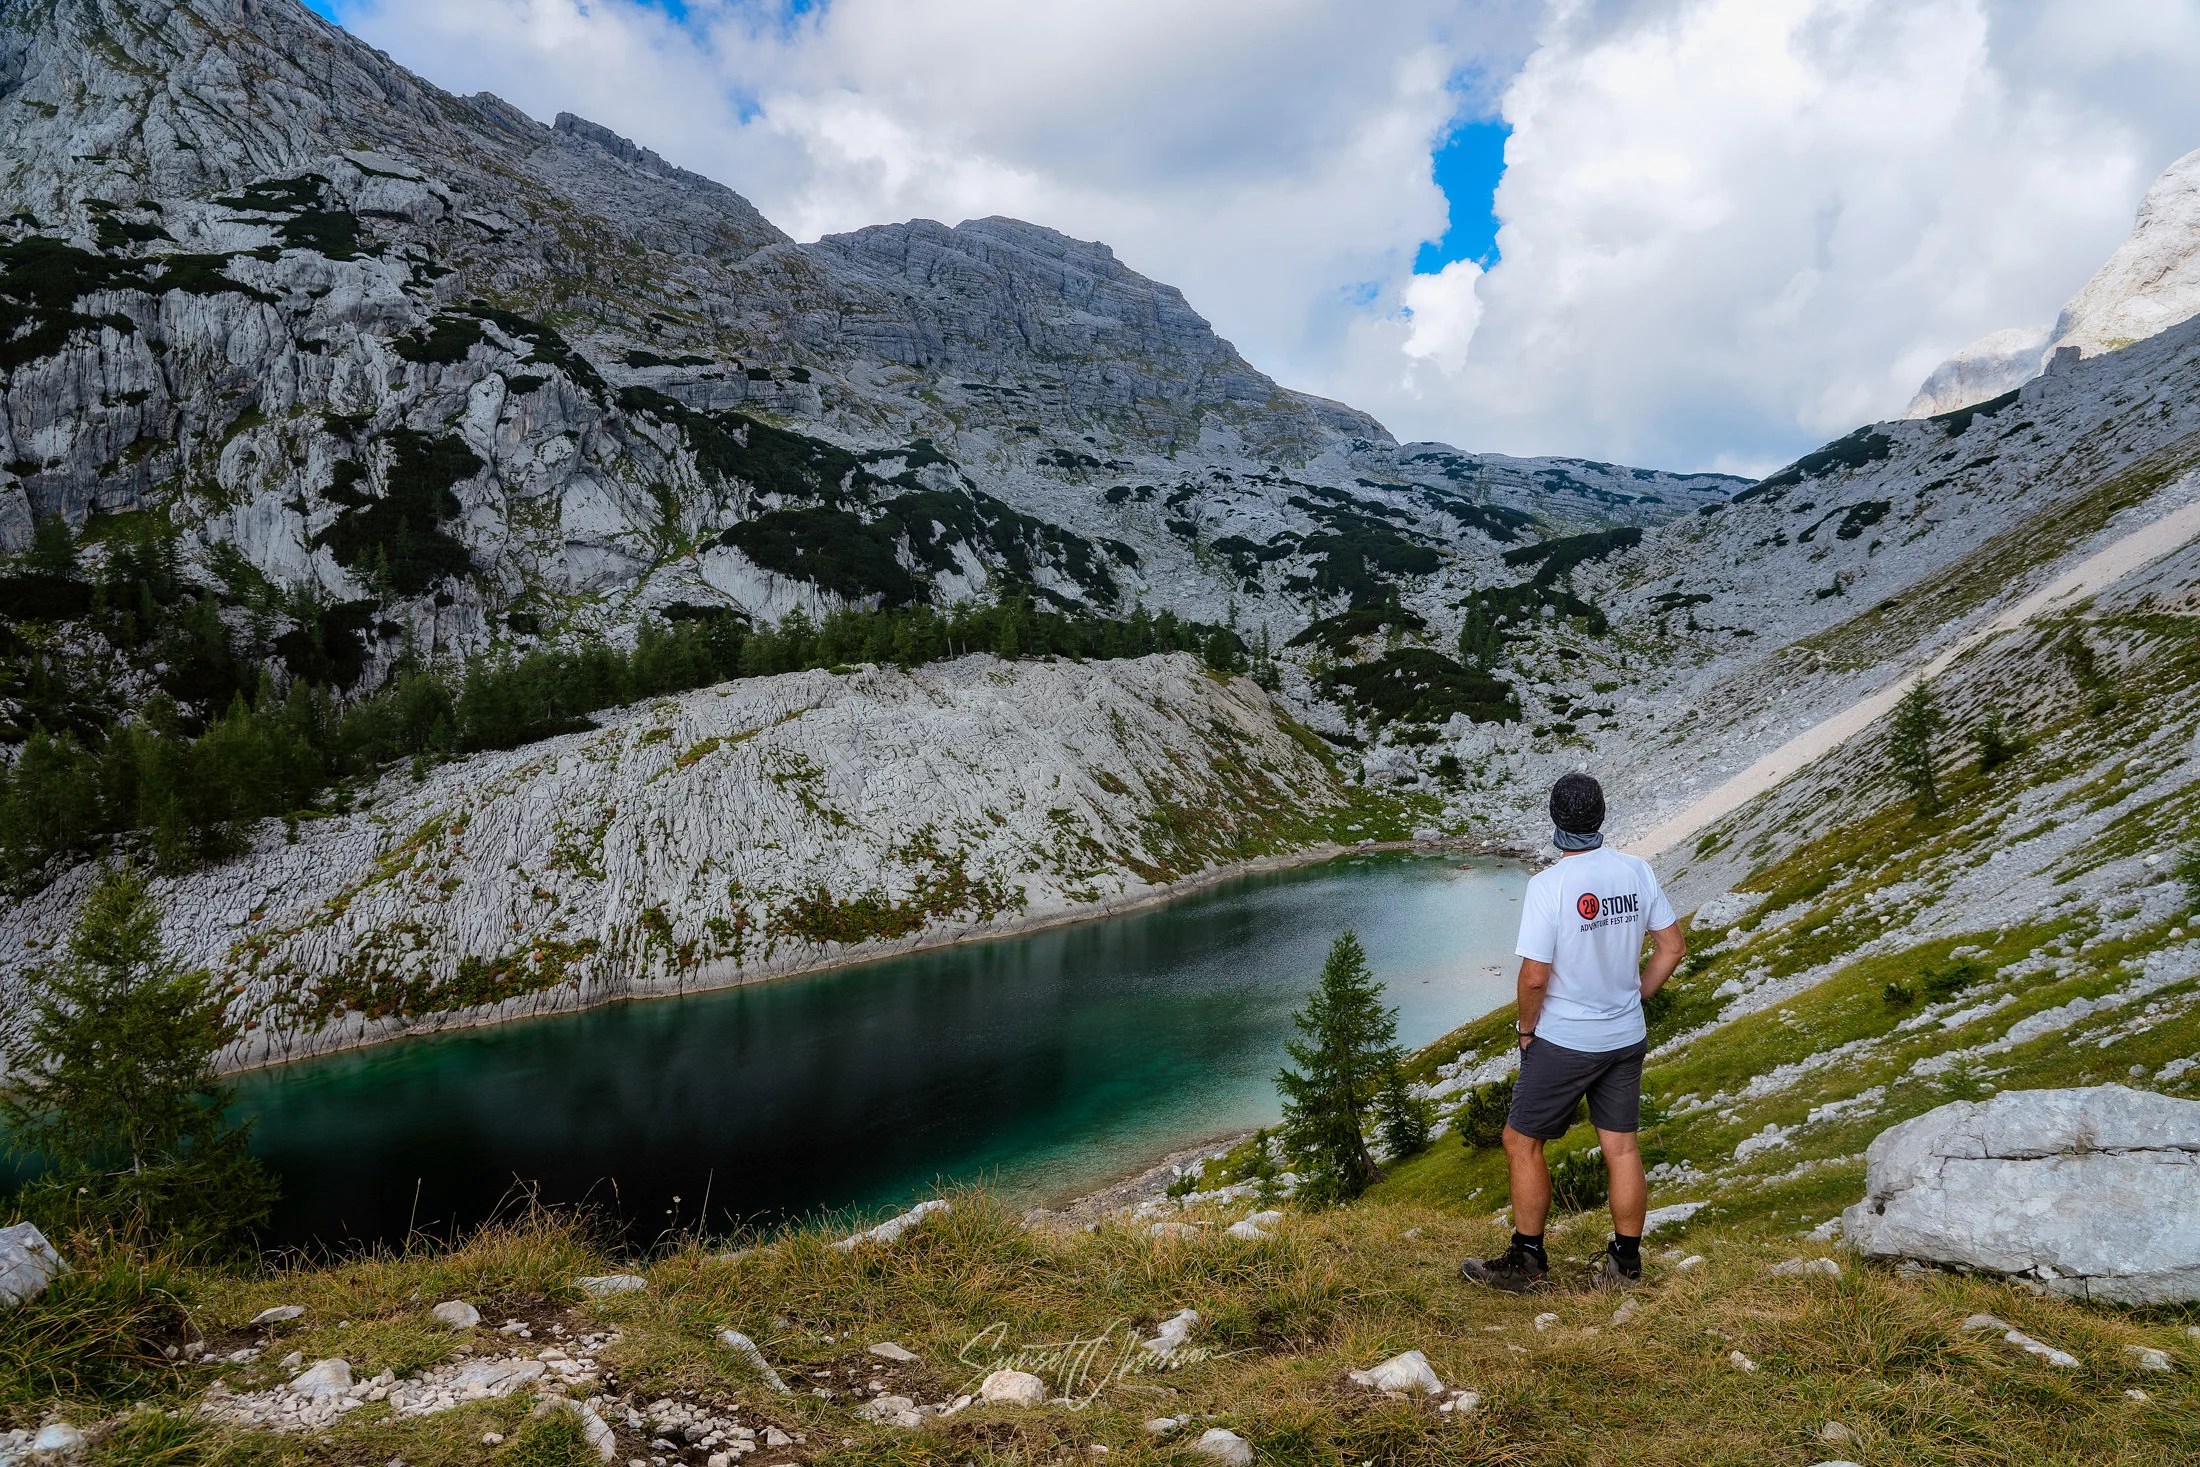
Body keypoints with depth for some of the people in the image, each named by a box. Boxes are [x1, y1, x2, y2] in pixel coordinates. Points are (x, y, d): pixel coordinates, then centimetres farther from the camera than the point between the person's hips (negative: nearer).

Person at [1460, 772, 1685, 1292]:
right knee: (1622, 1147, 14)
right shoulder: (1638, 871, -3)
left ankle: (1526, 1263, 17)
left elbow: (1535, 975, -20)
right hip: (1627, 1037, 6)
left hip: (1564, 1040, -6)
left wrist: (1527, 1028, -3)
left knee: (1522, 1143, 9)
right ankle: (1626, 1263, 25)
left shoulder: (1550, 883, -21)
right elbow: (1672, 947, 6)